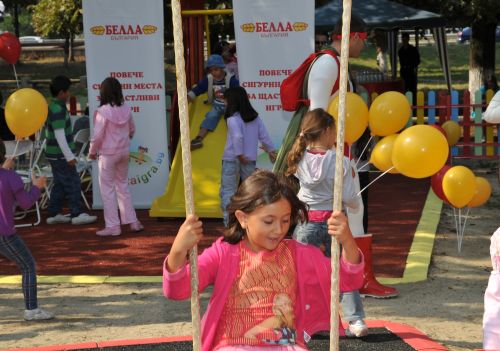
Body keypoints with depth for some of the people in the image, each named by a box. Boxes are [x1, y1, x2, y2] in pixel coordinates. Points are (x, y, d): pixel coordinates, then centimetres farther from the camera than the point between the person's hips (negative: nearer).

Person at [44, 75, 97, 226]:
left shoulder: (53, 107, 11)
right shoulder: (58, 110, -21)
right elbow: (60, 135, -24)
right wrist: (69, 156, -23)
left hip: (55, 155, 10)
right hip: (60, 155, -10)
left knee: (60, 184, 15)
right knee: (73, 183, -3)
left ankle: (53, 214, 19)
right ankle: (77, 214, 2)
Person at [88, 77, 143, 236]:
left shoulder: (103, 111, -18)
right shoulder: (126, 109, -1)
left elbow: (97, 135, -15)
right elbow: (132, 129, 10)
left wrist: (92, 151, -1)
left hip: (108, 153, -6)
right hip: (124, 151, 6)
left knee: (107, 189, 3)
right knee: (123, 186, 17)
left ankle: (113, 226, 3)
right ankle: (132, 221, 19)